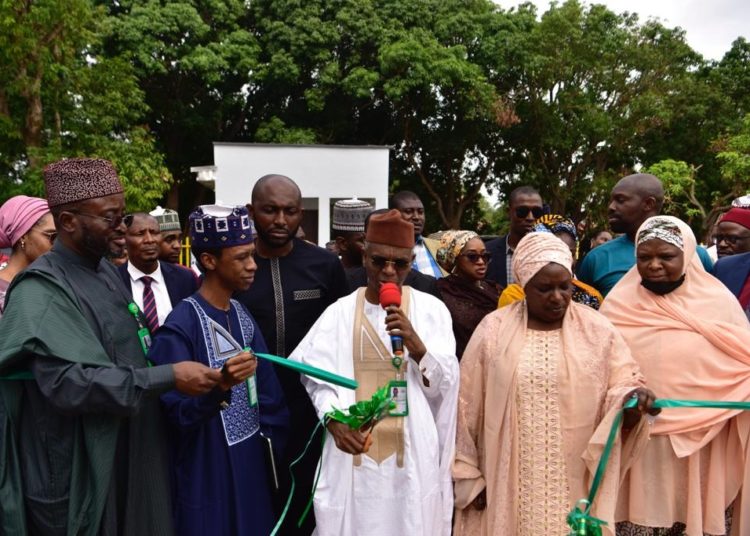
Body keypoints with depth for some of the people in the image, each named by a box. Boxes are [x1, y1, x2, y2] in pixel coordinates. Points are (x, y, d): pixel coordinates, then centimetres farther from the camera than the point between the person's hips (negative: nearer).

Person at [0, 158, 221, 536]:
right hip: (75, 471, -8)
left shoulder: (106, 272, 9)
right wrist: (169, 377, -30)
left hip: (127, 455, 8)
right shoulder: (41, 290, -19)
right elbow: (68, 381, -30)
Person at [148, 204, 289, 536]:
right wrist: (221, 386, -33)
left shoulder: (243, 316, 2)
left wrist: (276, 444, 3)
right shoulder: (180, 326, -18)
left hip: (251, 462, 6)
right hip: (207, 473, -6)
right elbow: (176, 415, -18)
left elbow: (266, 392, 7)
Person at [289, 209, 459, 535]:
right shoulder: (339, 313, 1)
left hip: (413, 457, 0)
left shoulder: (431, 310, 0)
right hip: (353, 456, 1)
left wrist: (416, 346, -20)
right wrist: (334, 419, -22)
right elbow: (317, 376, -4)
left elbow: (446, 387, -3)